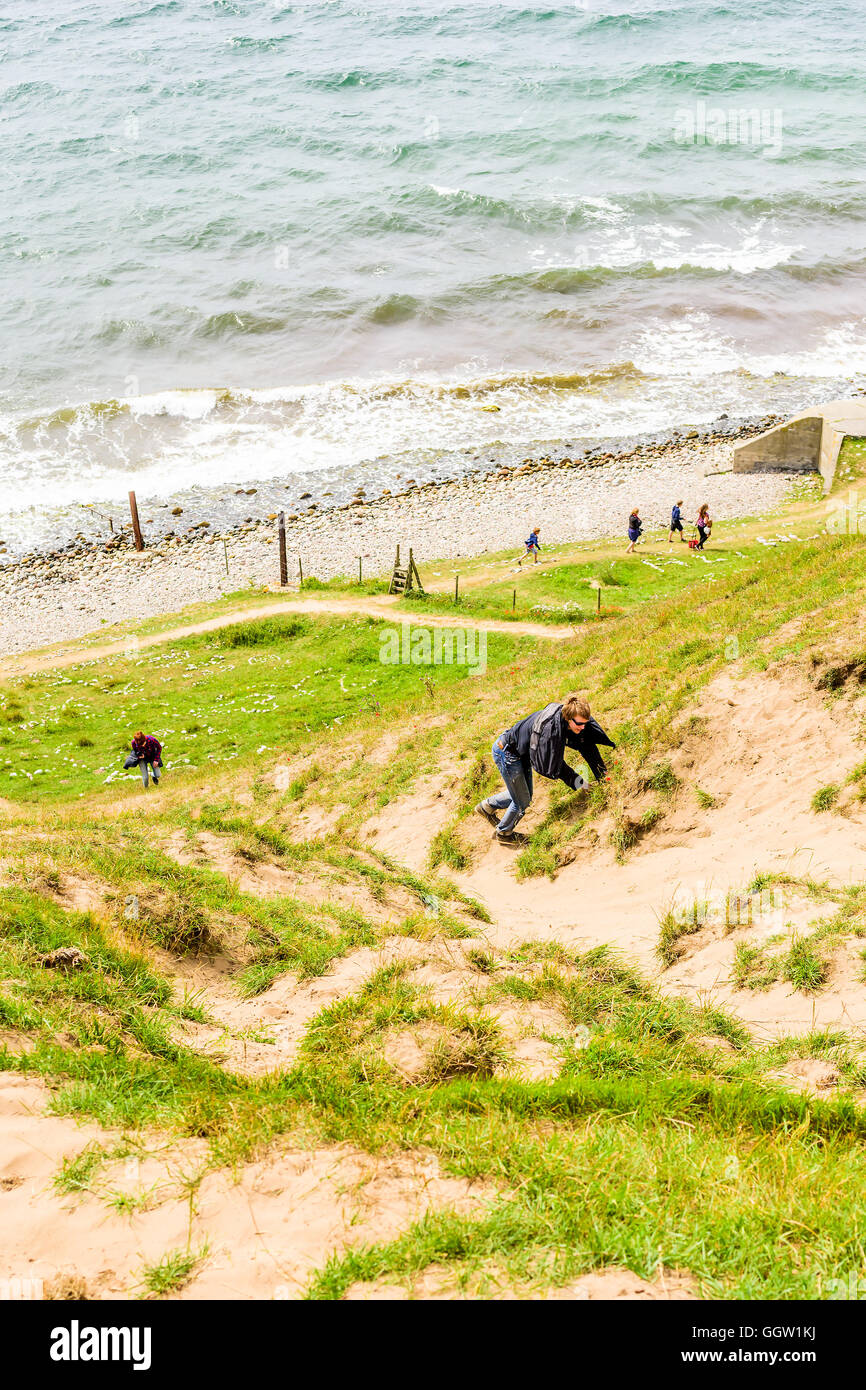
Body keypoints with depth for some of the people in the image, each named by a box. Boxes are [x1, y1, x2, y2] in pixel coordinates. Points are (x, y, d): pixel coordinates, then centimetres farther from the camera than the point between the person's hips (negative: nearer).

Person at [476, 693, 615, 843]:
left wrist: (602, 775, -3)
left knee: (526, 795, 22)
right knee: (522, 801, 6)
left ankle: (487, 806, 41)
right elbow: (552, 766, -30)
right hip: (507, 753, -8)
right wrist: (576, 781, -23)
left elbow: (588, 746, -4)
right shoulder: (550, 728, -39)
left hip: (523, 753, 8)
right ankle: (504, 833, 31)